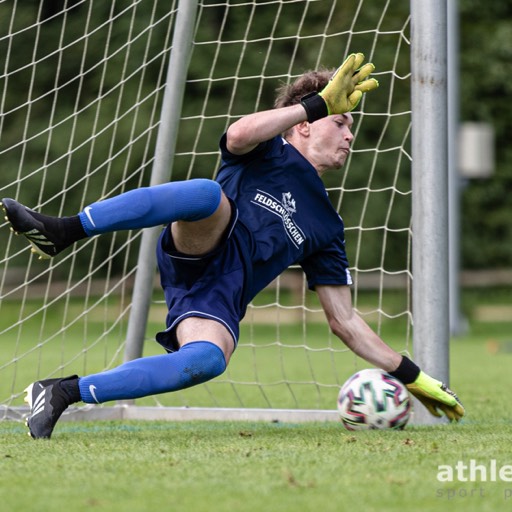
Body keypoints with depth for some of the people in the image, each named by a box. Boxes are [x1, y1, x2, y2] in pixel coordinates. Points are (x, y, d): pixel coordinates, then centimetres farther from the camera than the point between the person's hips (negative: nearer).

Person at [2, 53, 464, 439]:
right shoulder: (269, 152, 18)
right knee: (209, 192, -37)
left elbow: (345, 322, 30)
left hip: (220, 298, 3)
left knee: (209, 360, -34)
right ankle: (62, 232, -44)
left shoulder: (325, 228, 29)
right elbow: (238, 135, -9)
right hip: (197, 251, -3)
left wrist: (411, 376, 26)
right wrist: (320, 103, -7)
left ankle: (64, 392, -31)